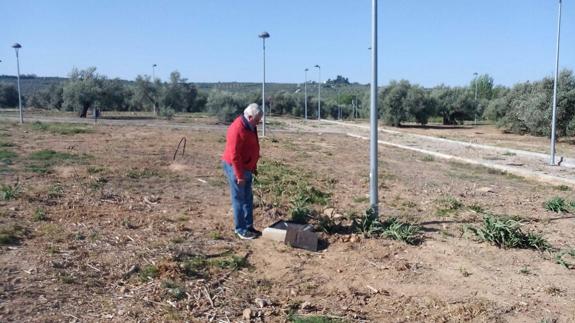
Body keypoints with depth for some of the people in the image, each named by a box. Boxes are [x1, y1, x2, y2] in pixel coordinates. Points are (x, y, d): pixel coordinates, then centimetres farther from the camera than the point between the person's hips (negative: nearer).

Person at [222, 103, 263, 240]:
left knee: (248, 198, 14)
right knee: (239, 199, -1)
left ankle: (249, 226, 24)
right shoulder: (237, 129, -24)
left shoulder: (250, 126, 7)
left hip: (246, 167, 10)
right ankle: (241, 230, 8)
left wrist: (254, 166, 18)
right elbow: (234, 155, -25)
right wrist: (239, 175, -23)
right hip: (235, 167, -9)